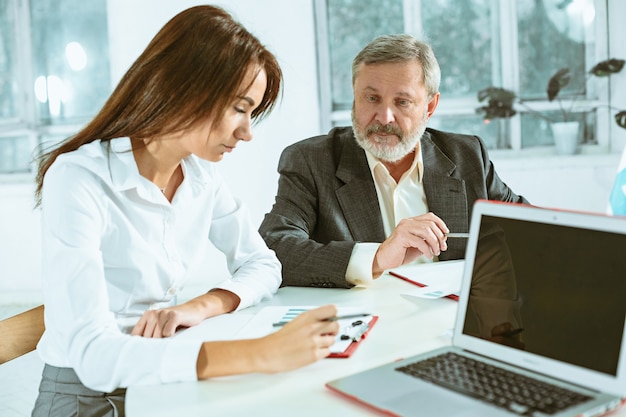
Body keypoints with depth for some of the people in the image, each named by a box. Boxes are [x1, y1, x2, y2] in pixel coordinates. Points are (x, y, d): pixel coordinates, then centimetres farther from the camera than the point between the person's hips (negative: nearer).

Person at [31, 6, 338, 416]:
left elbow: (263, 265, 6)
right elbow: (91, 354, -30)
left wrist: (203, 305, -15)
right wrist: (261, 354, -38)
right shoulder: (78, 180, -22)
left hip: (166, 380, 6)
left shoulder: (201, 176, -1)